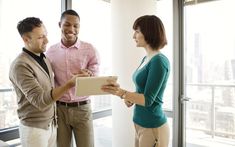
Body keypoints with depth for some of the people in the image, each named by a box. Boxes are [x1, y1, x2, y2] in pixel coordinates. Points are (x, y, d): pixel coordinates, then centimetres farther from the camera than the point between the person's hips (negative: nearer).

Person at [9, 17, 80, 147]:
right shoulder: (20, 65, -19)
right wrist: (69, 84, -34)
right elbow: (40, 100, -25)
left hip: (51, 124, 6)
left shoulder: (44, 58, 5)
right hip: (34, 127, -6)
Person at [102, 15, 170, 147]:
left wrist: (121, 92, -27)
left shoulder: (159, 61, -20)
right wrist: (130, 99, -3)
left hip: (152, 127, -8)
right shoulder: (146, 59, 6)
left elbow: (148, 99, -20)